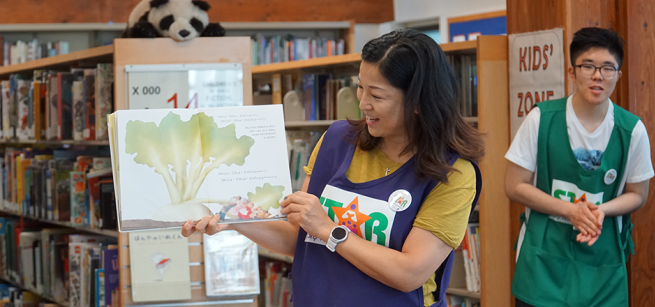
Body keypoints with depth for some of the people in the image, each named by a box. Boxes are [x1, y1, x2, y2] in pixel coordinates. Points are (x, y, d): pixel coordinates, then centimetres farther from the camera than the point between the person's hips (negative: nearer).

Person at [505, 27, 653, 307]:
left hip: (603, 266, 1)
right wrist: (570, 210, -14)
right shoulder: (541, 119, -6)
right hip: (543, 260, -1)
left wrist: (600, 210, -13)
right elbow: (514, 186, -3)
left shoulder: (632, 130, -3)